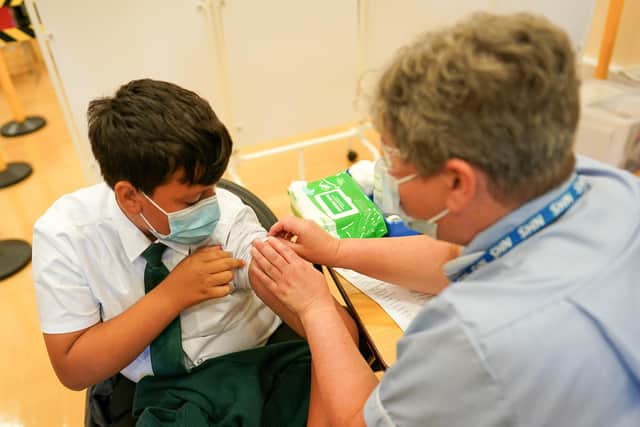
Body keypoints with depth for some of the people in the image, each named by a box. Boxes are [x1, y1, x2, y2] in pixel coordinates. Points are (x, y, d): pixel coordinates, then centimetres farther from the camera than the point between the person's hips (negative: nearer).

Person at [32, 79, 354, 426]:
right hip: (169, 390, 0)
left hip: (265, 358, 1)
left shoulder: (228, 217, -16)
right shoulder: (64, 234, -14)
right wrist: (172, 295, -22)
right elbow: (73, 370, -11)